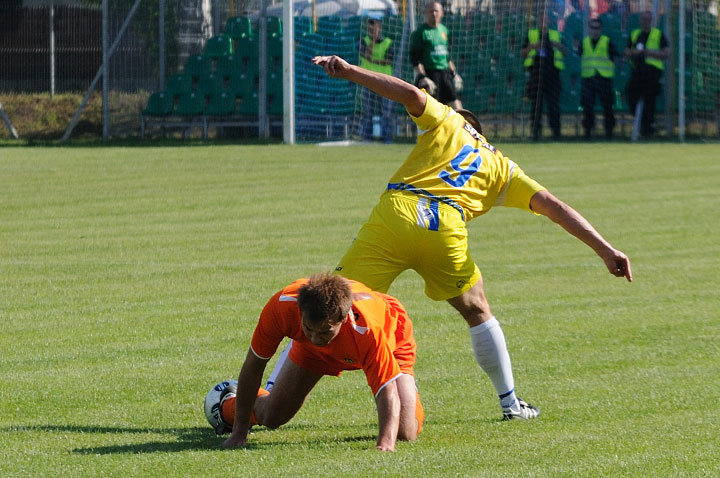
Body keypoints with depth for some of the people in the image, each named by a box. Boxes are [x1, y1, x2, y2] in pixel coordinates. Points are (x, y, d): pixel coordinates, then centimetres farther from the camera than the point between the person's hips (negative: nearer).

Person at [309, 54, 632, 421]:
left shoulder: (446, 121, 27)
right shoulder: (503, 169, 29)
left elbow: (413, 95, 7)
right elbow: (553, 207, 20)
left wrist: (349, 72, 5)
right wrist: (605, 250, 17)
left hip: (396, 211, -1)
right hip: (446, 231, 1)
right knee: (477, 311, 26)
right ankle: (510, 402, 30)